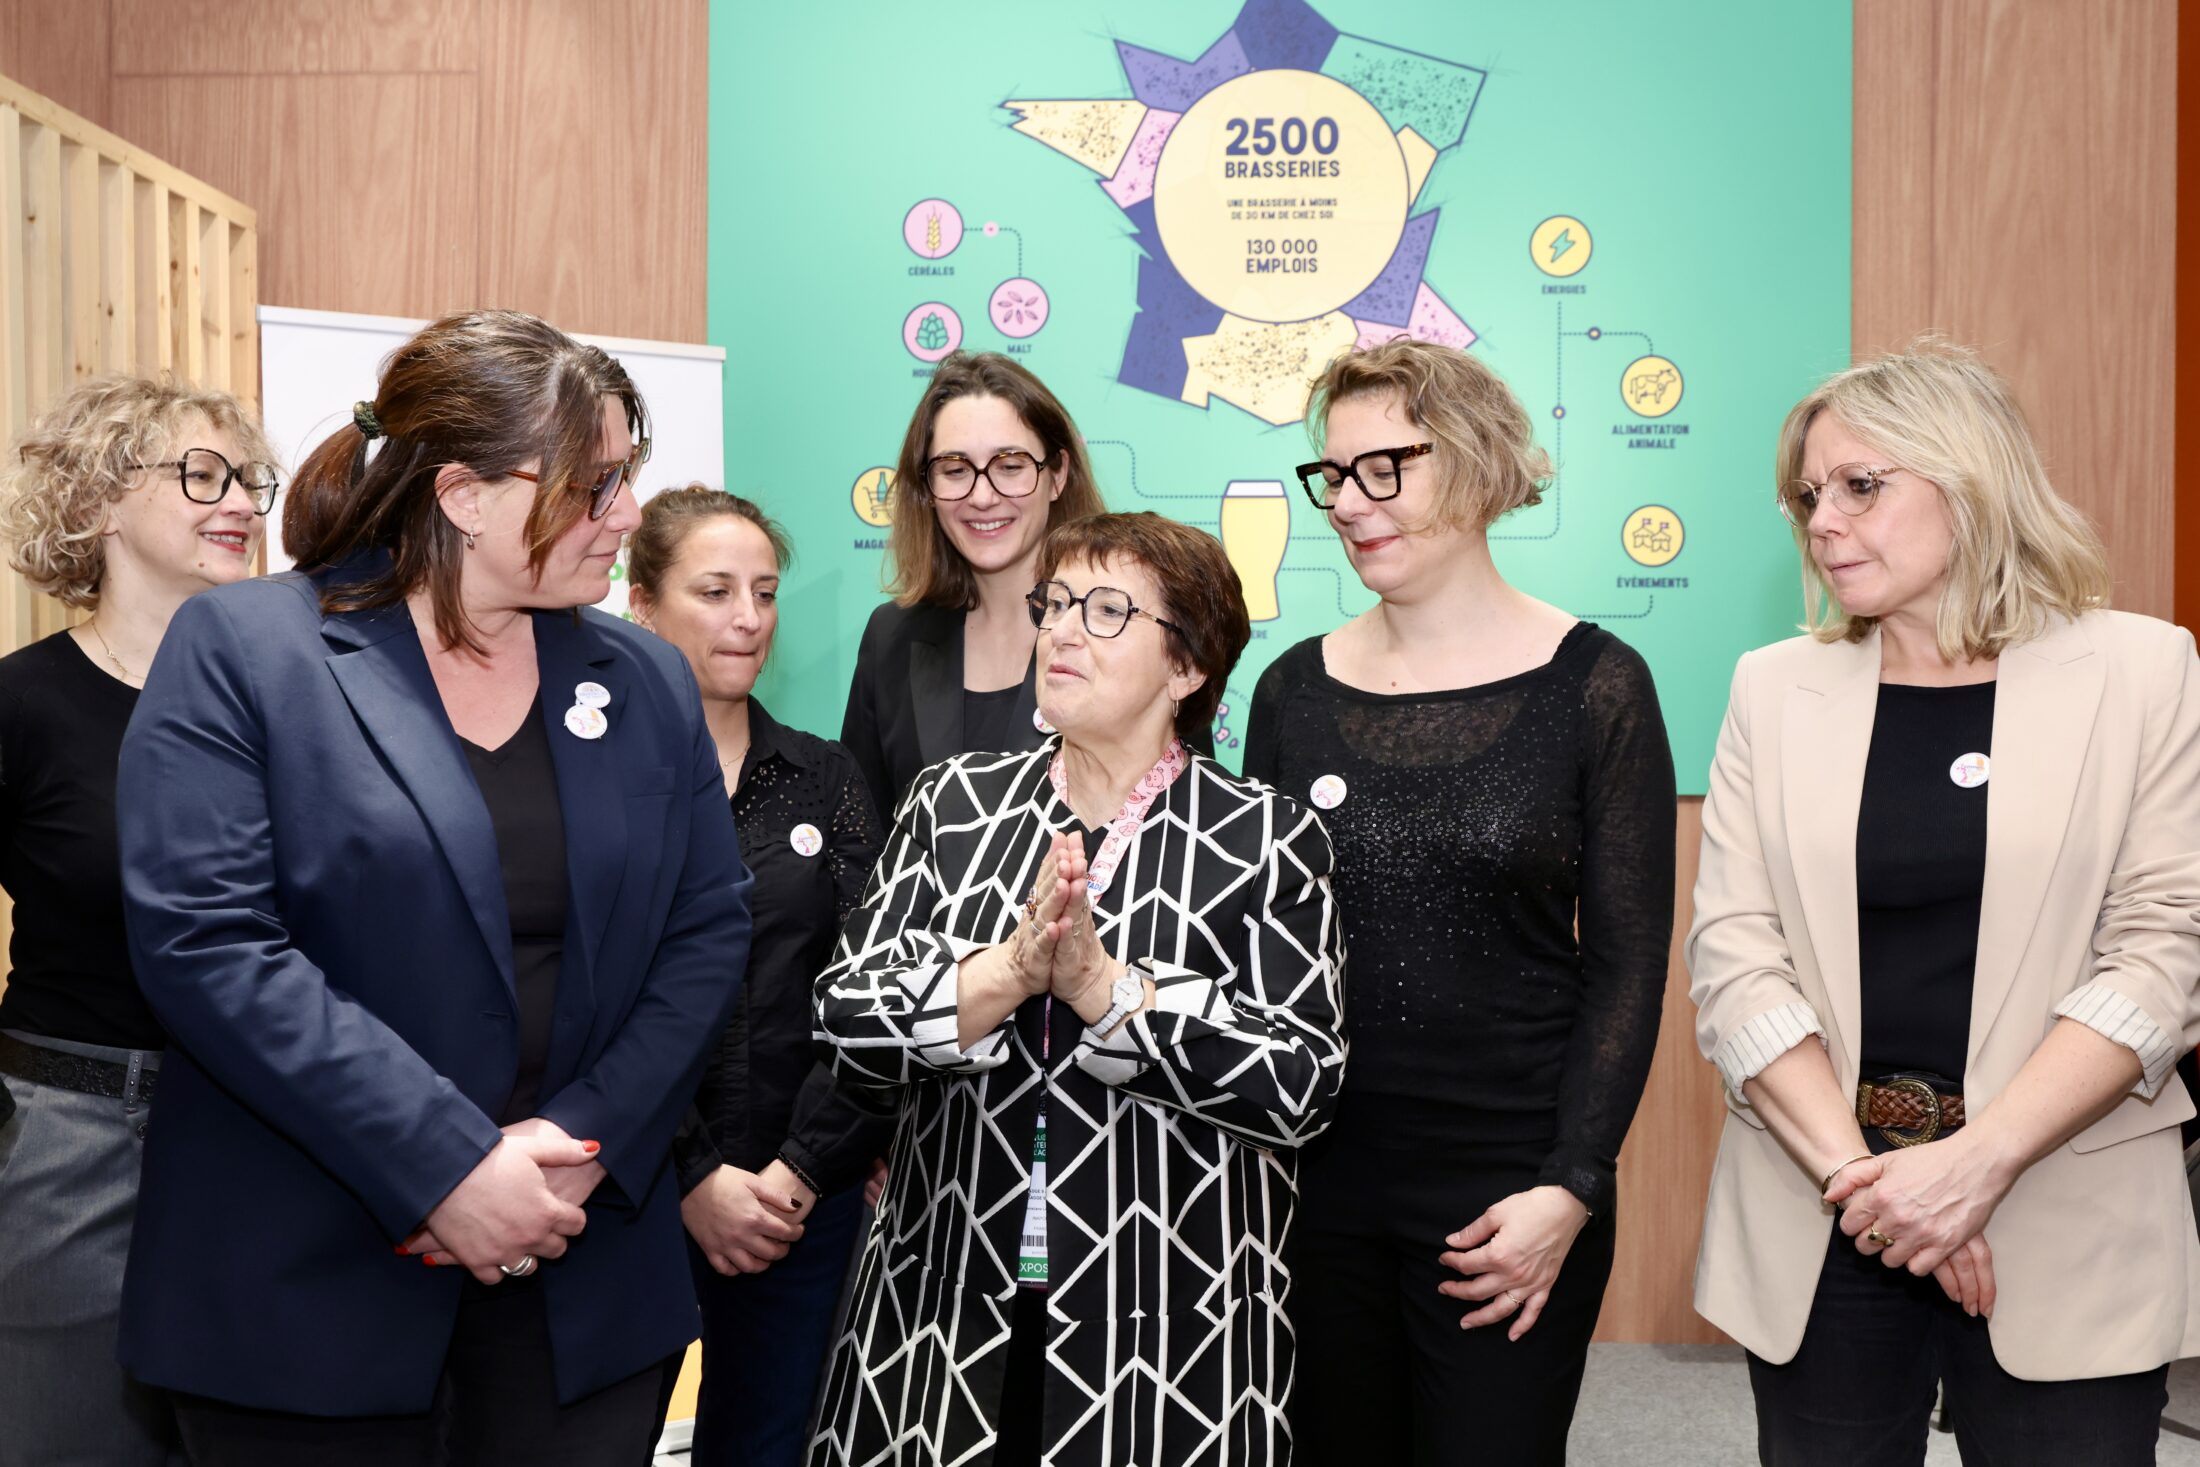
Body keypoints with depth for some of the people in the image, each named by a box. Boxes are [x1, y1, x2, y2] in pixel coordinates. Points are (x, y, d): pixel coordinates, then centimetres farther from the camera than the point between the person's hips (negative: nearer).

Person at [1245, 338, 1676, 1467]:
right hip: (1310, 1179, 3)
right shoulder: (1295, 689, 4)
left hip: (1508, 1195, -3)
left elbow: (1626, 968, -5)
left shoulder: (1591, 685, -5)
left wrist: (1570, 1190, -12)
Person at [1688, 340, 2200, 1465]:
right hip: (1817, 1219, 2)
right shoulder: (1774, 689, 4)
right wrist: (1859, 1171, -14)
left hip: (2067, 1223, -1)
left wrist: (1980, 1159, -17)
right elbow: (1733, 958, -3)